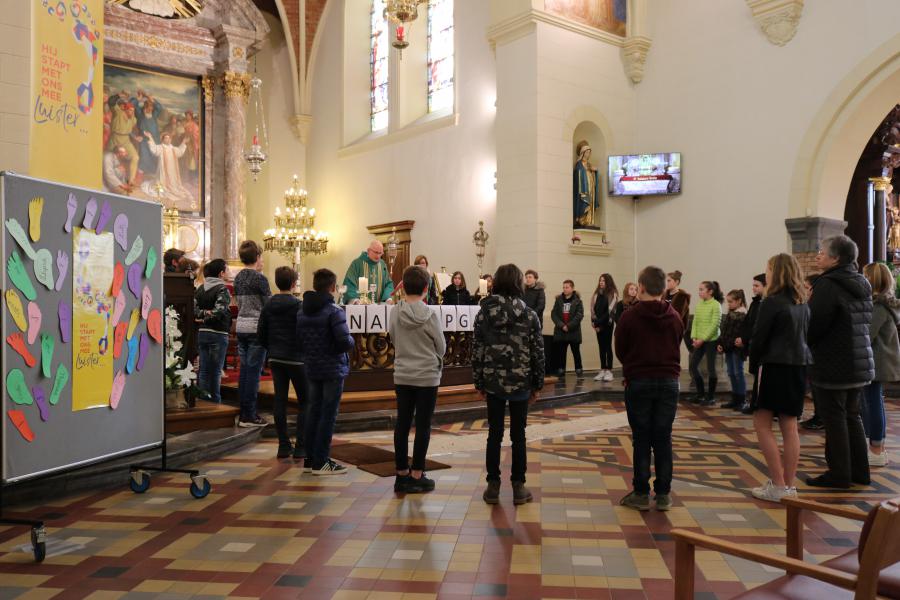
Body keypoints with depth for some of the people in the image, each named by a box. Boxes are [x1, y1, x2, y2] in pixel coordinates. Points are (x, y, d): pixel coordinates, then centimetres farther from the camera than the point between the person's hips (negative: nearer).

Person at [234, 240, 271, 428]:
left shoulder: (238, 278, 11)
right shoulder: (260, 278, -11)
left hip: (241, 326, 8)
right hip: (256, 327, -7)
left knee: (244, 370, 12)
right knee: (254, 371, -3)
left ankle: (243, 413, 18)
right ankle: (249, 416, 2)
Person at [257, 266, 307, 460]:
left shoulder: (268, 305, 5)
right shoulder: (298, 306, -12)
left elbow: (260, 333, 8)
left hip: (275, 359, 6)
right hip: (296, 359, -5)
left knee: (280, 400, 9)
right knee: (304, 401, 4)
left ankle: (284, 445, 11)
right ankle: (300, 446, 0)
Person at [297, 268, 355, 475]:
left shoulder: (302, 312, 5)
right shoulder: (334, 311, -16)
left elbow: (298, 340, 6)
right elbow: (345, 341, -23)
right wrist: (351, 340, -2)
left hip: (311, 370, 6)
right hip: (333, 369, -6)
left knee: (313, 412, 14)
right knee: (328, 415, 1)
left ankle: (310, 459, 20)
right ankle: (321, 462, 6)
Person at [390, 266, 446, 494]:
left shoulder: (395, 313, -4)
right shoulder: (429, 315, -14)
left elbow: (394, 341, 7)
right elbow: (441, 346, -4)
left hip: (402, 375, 4)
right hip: (427, 376, -4)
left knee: (402, 424, 10)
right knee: (423, 426, 5)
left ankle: (402, 474, 18)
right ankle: (416, 476, 11)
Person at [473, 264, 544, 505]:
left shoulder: (484, 313, -3)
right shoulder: (529, 316, -6)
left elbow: (477, 350, -1)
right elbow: (538, 352, -4)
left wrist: (479, 382, 7)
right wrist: (537, 384, 6)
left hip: (493, 383, 1)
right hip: (520, 383, -1)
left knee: (494, 434, 10)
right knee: (518, 435, 9)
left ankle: (493, 486, 16)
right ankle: (518, 487, 16)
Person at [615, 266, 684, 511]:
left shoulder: (630, 316, -10)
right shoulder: (675, 317, 1)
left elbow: (620, 351, 0)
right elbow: (676, 348, 10)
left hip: (638, 382, -3)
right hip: (669, 382, 3)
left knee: (641, 439, 5)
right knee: (663, 439, 8)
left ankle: (641, 493, 9)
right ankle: (663, 495, 13)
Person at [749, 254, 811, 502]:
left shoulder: (772, 302, -13)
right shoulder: (803, 303, 9)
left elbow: (759, 337, -11)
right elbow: (805, 335, 14)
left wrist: (755, 360, 6)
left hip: (776, 367, -7)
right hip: (799, 367, 7)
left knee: (762, 423, 1)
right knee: (790, 427, 10)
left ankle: (777, 485, -1)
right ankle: (789, 485, 15)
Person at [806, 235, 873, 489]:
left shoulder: (827, 285, -16)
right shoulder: (861, 285, 11)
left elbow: (814, 325, -19)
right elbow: (867, 322, 19)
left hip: (833, 364, -8)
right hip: (859, 363, 8)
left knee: (835, 418, 0)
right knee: (851, 416, 17)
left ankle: (839, 474, 6)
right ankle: (859, 471, 24)